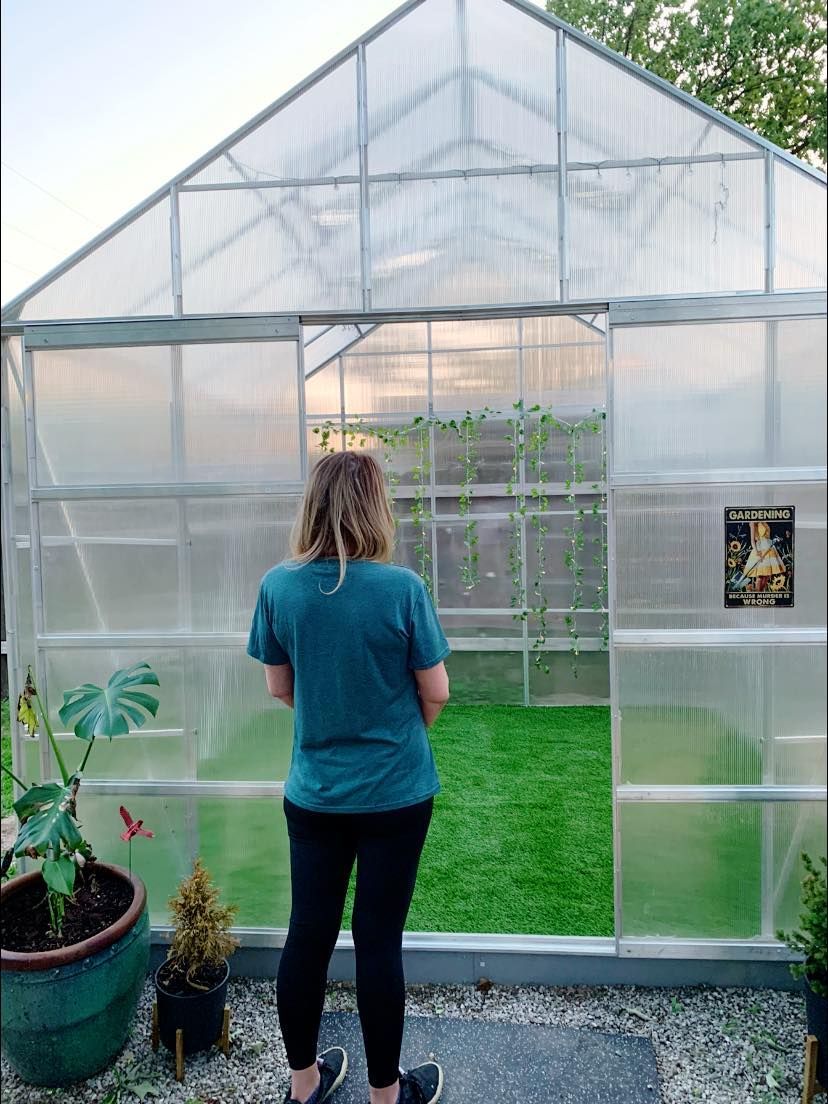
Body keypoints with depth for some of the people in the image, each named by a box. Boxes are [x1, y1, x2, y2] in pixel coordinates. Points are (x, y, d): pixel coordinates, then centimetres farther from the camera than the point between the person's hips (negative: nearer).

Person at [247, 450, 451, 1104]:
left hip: (313, 793, 3)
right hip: (395, 794, -3)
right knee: (379, 938, 11)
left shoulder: (278, 587, -8)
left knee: (309, 932, 16)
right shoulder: (401, 588, -18)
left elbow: (279, 687, 2)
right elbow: (436, 693, -9)